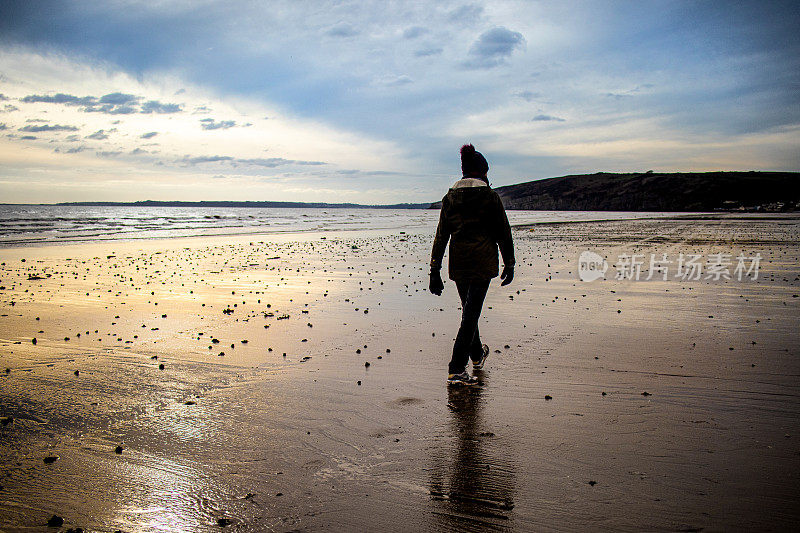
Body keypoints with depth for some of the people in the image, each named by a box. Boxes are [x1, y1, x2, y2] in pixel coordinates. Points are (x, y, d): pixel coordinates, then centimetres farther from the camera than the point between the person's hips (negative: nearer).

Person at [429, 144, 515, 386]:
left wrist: (435, 271, 4)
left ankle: (477, 355, 42)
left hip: (458, 264, 4)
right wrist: (509, 264, 9)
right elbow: (503, 234, -2)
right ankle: (456, 370, -6)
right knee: (471, 314, -3)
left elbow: (441, 235, 2)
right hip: (483, 263, -4)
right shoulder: (490, 197, -6)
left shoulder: (449, 198, 3)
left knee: (469, 310, 21)